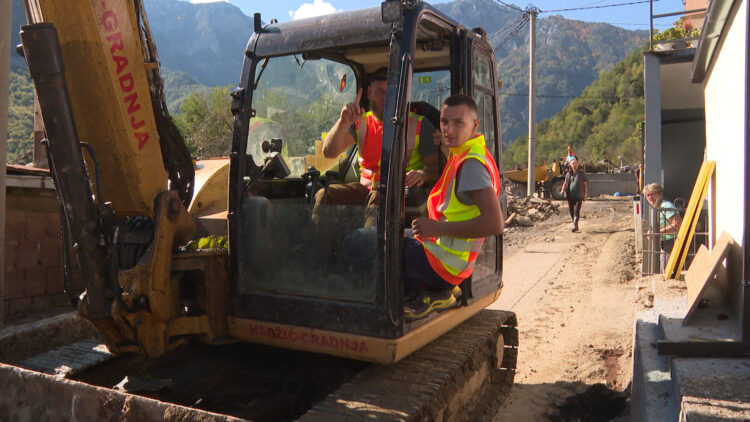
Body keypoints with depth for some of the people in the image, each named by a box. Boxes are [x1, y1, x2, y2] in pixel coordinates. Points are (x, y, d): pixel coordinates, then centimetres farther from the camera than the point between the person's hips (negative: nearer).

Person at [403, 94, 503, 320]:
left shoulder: (471, 164, -21)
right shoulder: (461, 156, 9)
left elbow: (494, 223, -28)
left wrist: (438, 228, -24)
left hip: (445, 263, -10)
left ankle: (432, 295, 1)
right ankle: (438, 291, 12)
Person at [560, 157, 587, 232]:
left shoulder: (582, 173, 4)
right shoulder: (568, 174, 9)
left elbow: (585, 184, 8)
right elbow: (565, 183, 17)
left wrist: (585, 195, 5)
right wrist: (562, 190, -4)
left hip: (579, 196, -3)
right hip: (570, 196, 3)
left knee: (576, 211, -13)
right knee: (571, 212, 7)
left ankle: (574, 226, -14)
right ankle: (576, 226, 23)